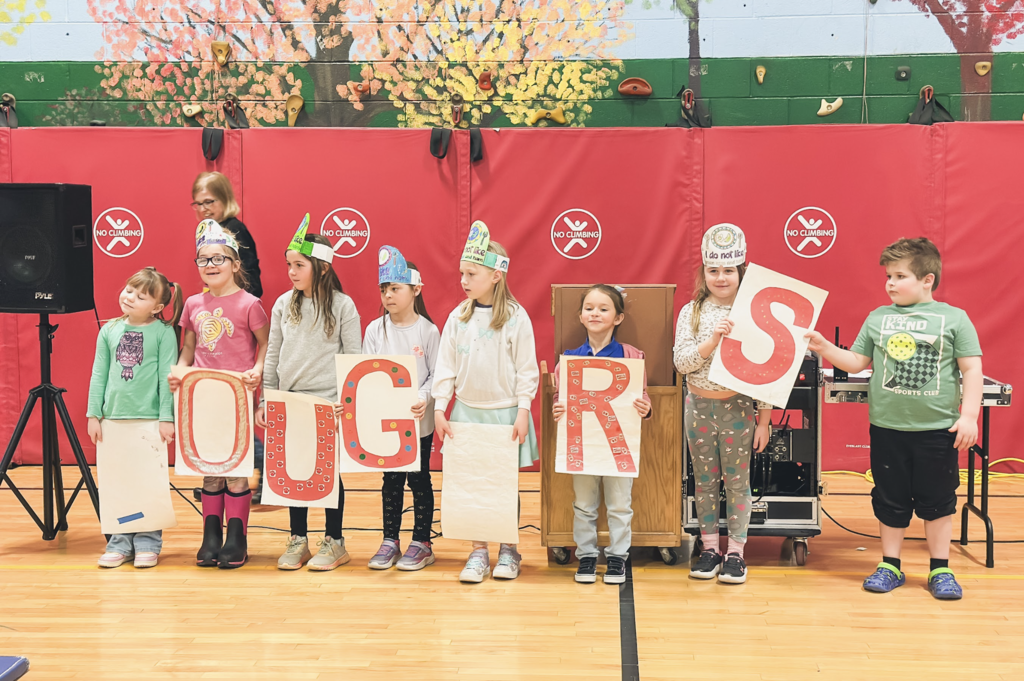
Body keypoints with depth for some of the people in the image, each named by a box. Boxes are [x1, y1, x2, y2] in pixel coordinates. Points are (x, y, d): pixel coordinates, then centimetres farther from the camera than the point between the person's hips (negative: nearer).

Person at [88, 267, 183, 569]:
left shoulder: (163, 332, -3)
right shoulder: (109, 331, 8)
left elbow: (167, 377, -5)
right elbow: (99, 375, 10)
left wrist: (167, 418, -8)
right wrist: (94, 415, 6)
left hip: (150, 419, -4)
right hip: (114, 418, 4)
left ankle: (148, 543, 13)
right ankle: (120, 543, 18)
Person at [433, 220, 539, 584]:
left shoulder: (515, 317, -7)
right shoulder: (458, 317, 2)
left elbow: (526, 369, -5)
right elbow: (446, 365, 4)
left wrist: (523, 412, -9)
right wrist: (439, 408, 0)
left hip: (505, 411, -3)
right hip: (467, 410, 3)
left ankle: (508, 551, 21)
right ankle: (478, 552, 16)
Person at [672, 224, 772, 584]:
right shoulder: (692, 312, 2)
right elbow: (681, 361, -6)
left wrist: (764, 419, -4)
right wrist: (712, 340, -21)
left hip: (738, 408, -2)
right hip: (699, 406, 2)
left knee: (737, 481, 5)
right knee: (704, 481, 11)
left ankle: (735, 552, 16)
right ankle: (710, 549, 23)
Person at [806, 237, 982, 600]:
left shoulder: (954, 318, -2)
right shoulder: (878, 318, 6)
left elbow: (972, 369, -3)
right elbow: (857, 362, 9)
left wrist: (969, 415, -9)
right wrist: (824, 348, -4)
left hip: (938, 430, -2)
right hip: (887, 428, 2)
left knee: (937, 501, 8)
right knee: (890, 501, 11)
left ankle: (940, 570, 22)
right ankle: (890, 566, 24)